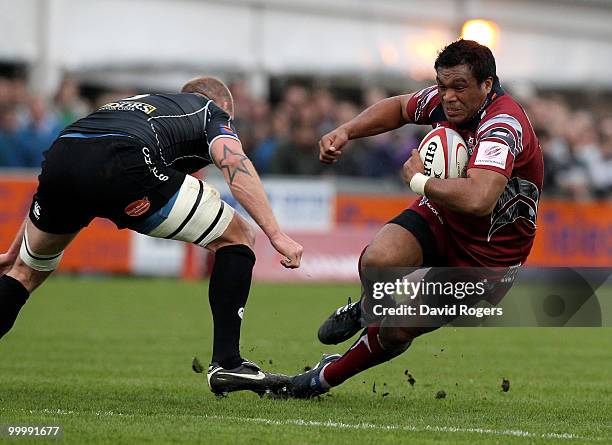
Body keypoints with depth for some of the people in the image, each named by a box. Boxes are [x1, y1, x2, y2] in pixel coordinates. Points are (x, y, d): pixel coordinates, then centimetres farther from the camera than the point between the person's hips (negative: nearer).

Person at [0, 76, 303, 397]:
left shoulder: (131, 104, 44)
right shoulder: (213, 112, 28)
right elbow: (233, 163, 3)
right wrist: (275, 234, -3)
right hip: (121, 165, -6)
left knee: (29, 269, 33)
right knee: (236, 238, 12)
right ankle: (226, 364, 5)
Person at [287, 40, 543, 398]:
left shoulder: (502, 126, -33)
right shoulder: (443, 100, -10)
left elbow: (478, 200, -50)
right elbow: (400, 107, 16)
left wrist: (418, 179, -32)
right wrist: (346, 132, 1)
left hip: (489, 253, -5)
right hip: (441, 218, 5)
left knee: (398, 329, -10)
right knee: (378, 261, -25)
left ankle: (329, 375, 17)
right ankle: (366, 310, 10)